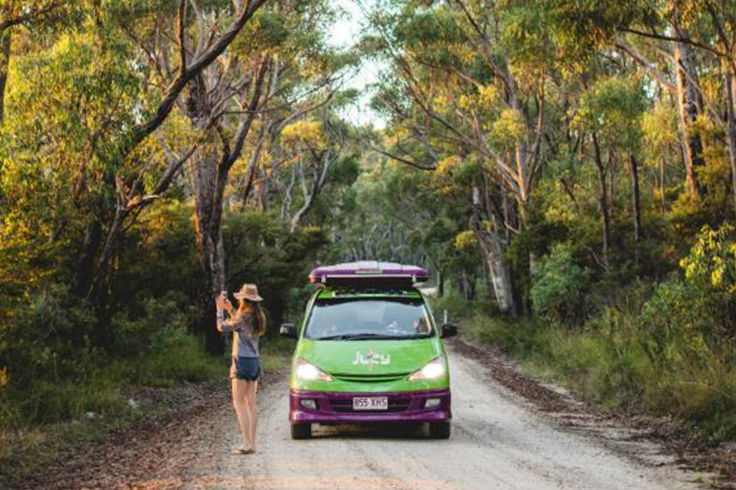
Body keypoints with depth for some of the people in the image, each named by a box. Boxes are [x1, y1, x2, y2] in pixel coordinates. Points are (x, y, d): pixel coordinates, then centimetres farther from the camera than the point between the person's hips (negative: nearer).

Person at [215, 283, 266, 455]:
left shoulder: (243, 316, -14)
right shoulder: (257, 317, 10)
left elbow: (222, 326, -7)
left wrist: (220, 309, 5)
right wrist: (229, 310, 25)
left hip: (243, 362, -8)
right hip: (255, 362, 8)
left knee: (239, 403, -6)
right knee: (251, 404, 9)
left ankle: (247, 443, -12)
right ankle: (252, 443, 9)